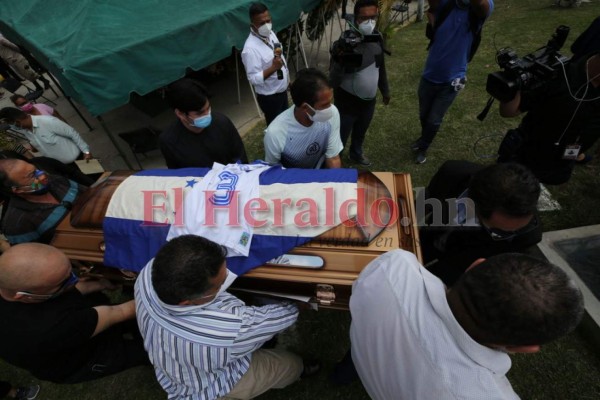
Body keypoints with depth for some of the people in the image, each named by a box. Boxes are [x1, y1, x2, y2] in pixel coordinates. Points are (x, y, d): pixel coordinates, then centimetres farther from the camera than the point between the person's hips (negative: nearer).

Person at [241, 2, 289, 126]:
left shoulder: (270, 34, 0)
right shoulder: (250, 48, -27)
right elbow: (254, 79, -28)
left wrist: (287, 79, 18)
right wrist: (273, 68, -38)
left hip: (282, 90, 8)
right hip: (269, 97, -8)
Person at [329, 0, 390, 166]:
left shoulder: (377, 37, -2)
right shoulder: (345, 41, -21)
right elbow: (333, 81, -27)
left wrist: (385, 91, 19)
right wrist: (339, 62, -45)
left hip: (369, 99, 6)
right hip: (347, 101, -6)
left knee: (360, 133, 26)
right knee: (340, 138, 6)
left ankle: (356, 154, 53)